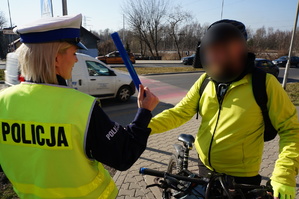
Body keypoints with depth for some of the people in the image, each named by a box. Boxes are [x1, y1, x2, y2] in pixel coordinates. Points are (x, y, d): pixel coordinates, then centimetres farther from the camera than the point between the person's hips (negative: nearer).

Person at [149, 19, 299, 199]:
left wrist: (284, 177, -22)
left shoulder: (264, 83, -16)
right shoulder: (205, 81, -4)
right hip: (205, 167, 5)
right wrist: (146, 126, -17)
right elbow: (179, 113, -5)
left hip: (241, 177, -4)